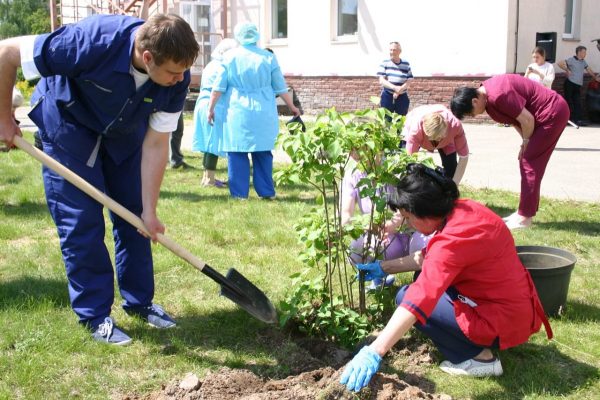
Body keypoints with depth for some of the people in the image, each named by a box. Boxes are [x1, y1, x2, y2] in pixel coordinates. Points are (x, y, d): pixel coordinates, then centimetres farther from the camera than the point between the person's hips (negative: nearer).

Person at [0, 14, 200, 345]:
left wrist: (149, 210, -17)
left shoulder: (176, 78, -26)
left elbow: (155, 144, -17)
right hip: (69, 127, -4)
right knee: (82, 222, -7)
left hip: (124, 132, 4)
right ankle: (94, 314, 7)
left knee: (133, 217, 5)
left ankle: (138, 301, 21)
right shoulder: (94, 42, -40)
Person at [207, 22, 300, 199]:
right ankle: (266, 192, 13)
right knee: (263, 153, 10)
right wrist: (292, 107, 20)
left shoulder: (230, 56, 1)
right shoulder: (268, 57, 4)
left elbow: (218, 87, 2)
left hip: (238, 113, -1)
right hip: (263, 114, 2)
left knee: (237, 153, 3)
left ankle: (239, 193, 3)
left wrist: (211, 108, 11)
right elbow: (280, 87, 9)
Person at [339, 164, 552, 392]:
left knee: (405, 297, -7)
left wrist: (374, 352, -40)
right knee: (426, 276, 17)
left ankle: (479, 357, -1)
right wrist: (383, 268, 16)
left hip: (503, 322, -9)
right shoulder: (464, 210, 0)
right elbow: (429, 259, 14)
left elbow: (420, 299, -37)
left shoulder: (454, 240, -28)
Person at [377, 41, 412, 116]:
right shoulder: (385, 63, 1)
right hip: (387, 96, -1)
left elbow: (408, 81, 0)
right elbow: (381, 81, -7)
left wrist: (400, 90, -18)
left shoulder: (406, 65, 5)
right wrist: (395, 87, -21)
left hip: (402, 97, 1)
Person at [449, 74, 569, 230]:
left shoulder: (498, 96, -28)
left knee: (530, 164, -8)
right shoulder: (487, 94, 3)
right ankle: (525, 212, 18)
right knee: (527, 162, 11)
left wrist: (526, 142, -6)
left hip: (553, 112, -10)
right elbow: (513, 117, 13)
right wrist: (525, 142, 8)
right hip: (550, 113, 10)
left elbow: (527, 119, -23)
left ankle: (524, 217, -3)